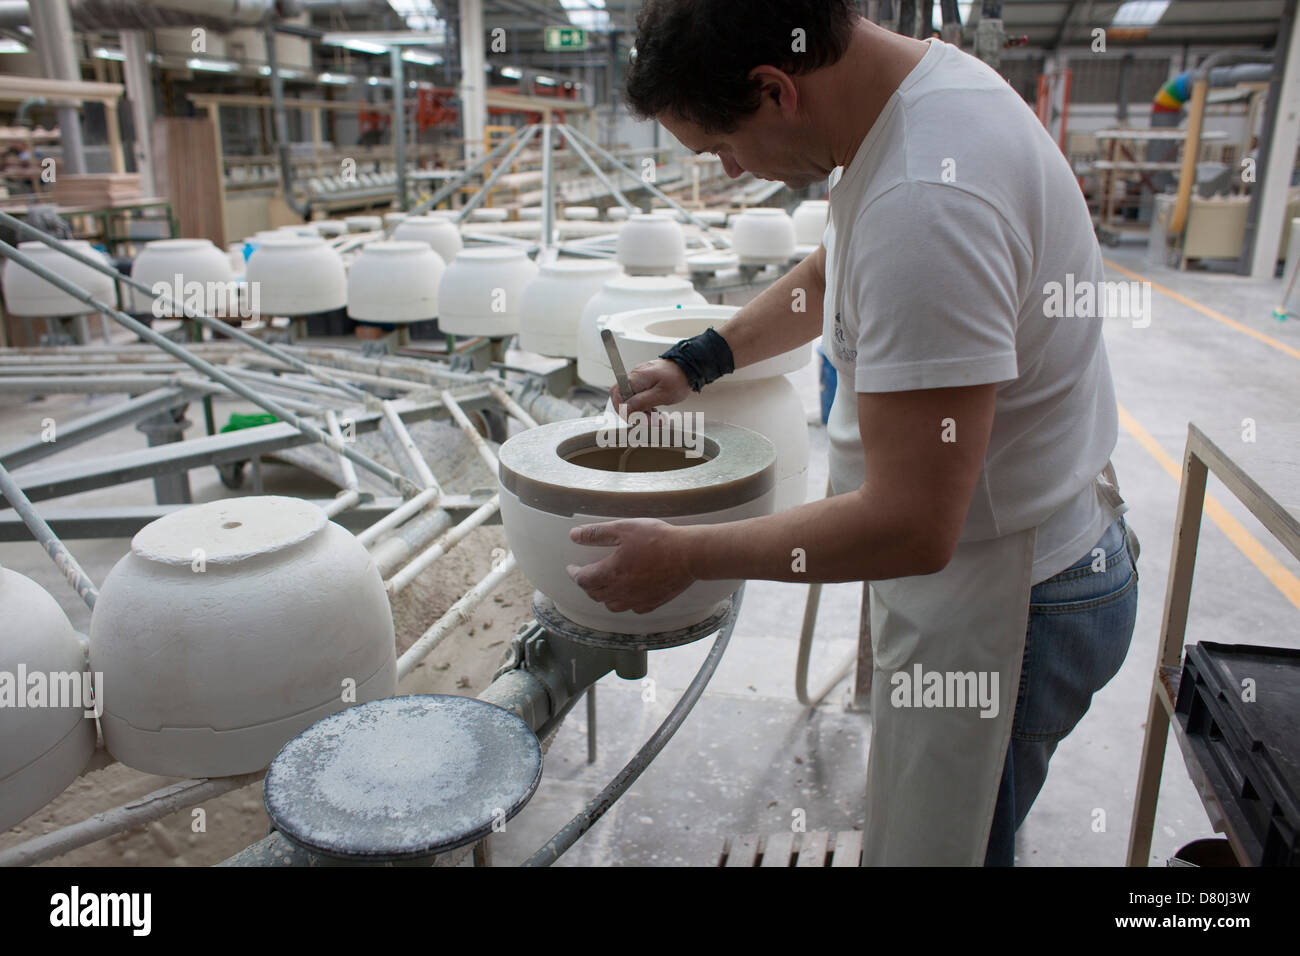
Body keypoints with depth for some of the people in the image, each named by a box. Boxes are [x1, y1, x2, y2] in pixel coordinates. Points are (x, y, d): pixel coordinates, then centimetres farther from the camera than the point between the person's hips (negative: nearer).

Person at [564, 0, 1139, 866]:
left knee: (936, 844, 10)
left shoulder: (927, 207, -33)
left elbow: (911, 525, -31)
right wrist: (698, 361, 17)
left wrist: (686, 556, -20)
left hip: (1004, 610, -9)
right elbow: (831, 274, 20)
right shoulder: (927, 74, 1)